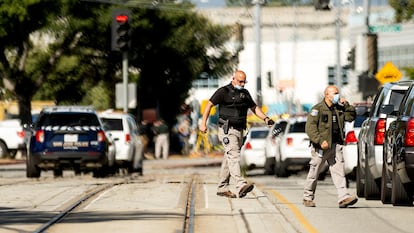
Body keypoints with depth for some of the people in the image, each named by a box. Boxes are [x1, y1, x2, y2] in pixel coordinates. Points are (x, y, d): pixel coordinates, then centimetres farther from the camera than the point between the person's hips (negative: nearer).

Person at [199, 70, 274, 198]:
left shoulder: (245, 93, 17)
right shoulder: (224, 91, -4)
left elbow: (254, 108, 24)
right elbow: (209, 105, -3)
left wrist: (265, 118, 8)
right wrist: (203, 123, -10)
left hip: (239, 130, 7)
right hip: (227, 130, -7)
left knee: (229, 159, 10)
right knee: (234, 156, -20)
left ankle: (222, 188, 16)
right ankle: (241, 185, -35)